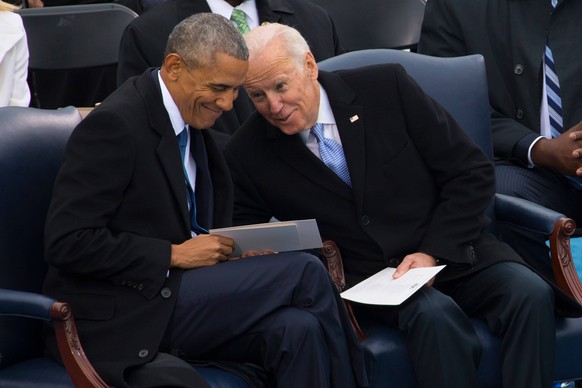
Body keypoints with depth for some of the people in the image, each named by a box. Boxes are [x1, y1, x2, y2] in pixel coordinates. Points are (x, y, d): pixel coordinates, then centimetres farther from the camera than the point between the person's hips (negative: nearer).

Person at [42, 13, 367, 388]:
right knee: (305, 272, -17)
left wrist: (235, 247, 1)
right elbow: (67, 242, -19)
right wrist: (174, 255, -18)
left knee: (298, 329, -21)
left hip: (170, 297, 8)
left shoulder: (191, 116, 12)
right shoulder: (114, 124, -15)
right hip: (118, 320, -8)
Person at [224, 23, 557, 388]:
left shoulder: (386, 86, -4)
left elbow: (473, 172, -1)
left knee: (530, 295, -27)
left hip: (454, 251, 1)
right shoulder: (247, 155, -3)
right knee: (435, 316, -34)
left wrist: (433, 253, -12)